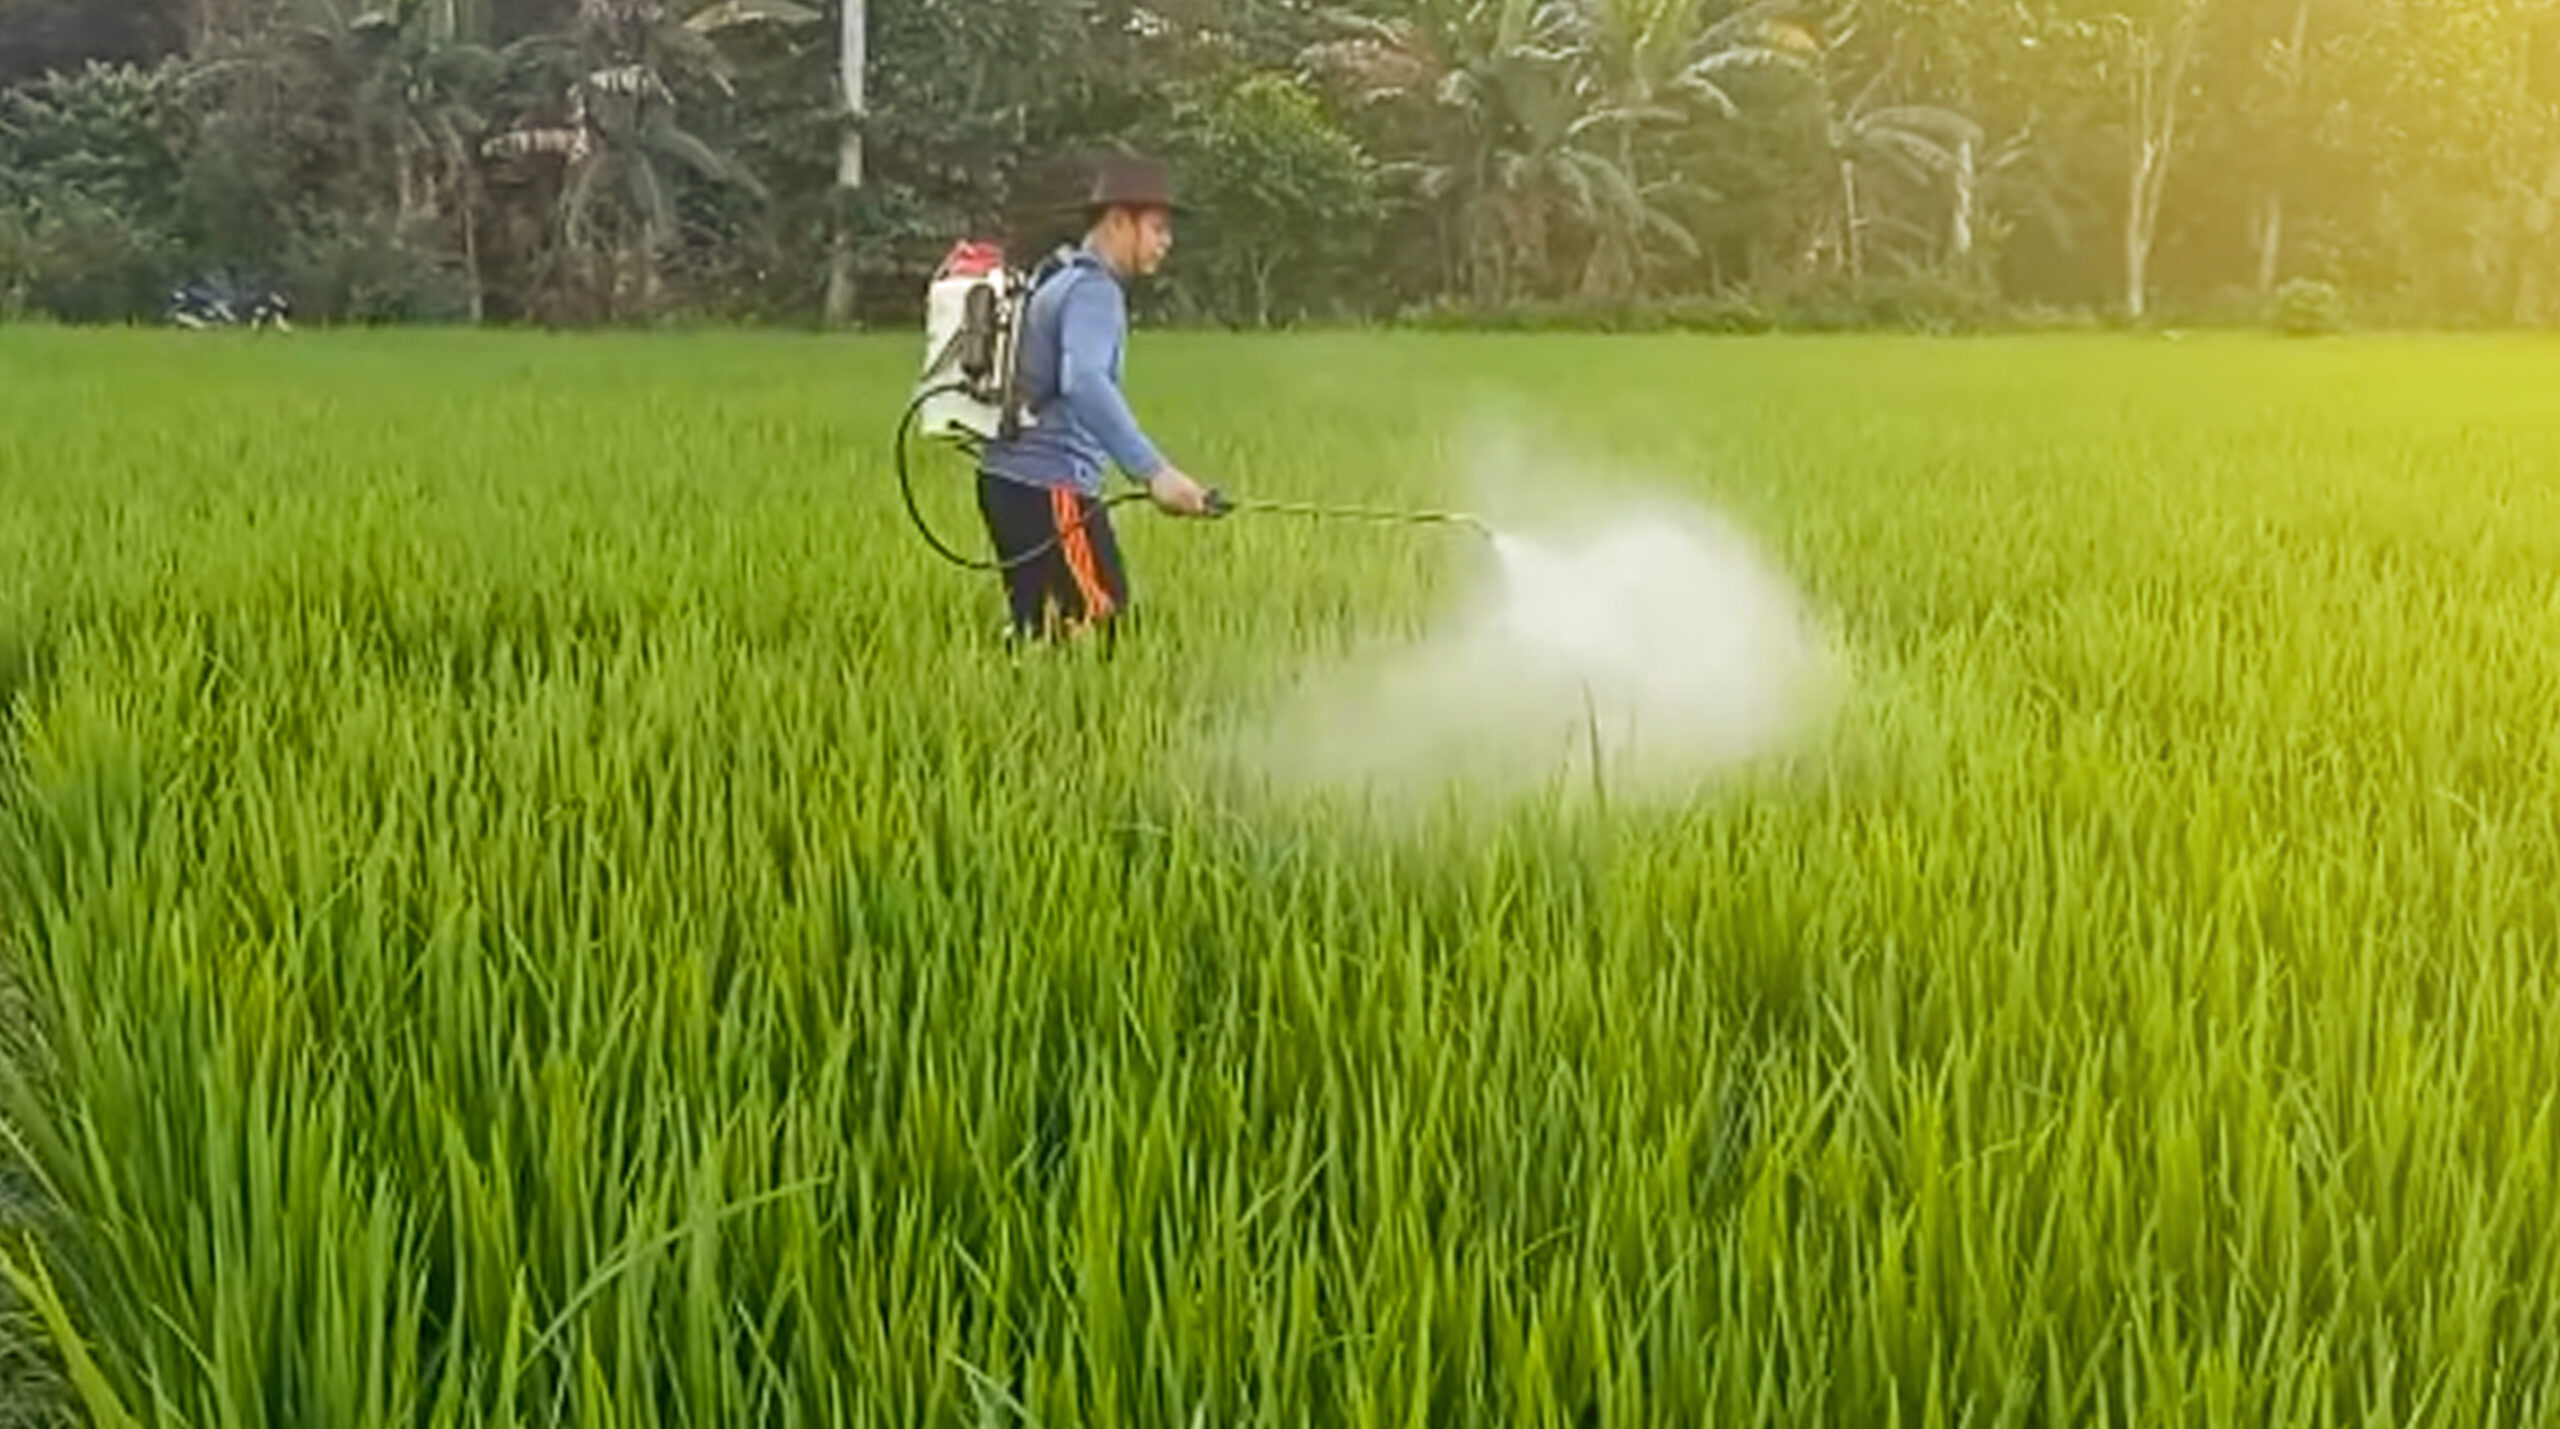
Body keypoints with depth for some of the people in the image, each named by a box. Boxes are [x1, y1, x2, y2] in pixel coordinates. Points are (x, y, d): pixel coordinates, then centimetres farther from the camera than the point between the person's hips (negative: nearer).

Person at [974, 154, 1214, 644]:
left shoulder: (1057, 282, 20)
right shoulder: (1094, 290, -12)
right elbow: (1084, 383, -30)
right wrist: (1154, 472, -39)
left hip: (1010, 477, 10)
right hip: (1050, 487, -10)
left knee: (1039, 636, 11)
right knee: (1101, 628, -12)